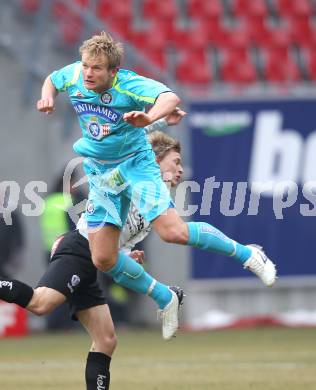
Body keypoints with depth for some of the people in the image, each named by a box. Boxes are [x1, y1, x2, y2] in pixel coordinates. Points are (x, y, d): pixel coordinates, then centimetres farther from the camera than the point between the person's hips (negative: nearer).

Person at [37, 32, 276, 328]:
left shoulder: (128, 84, -24)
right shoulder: (74, 76, -9)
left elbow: (170, 98, -41)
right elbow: (52, 79, 16)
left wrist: (149, 118, -61)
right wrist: (48, 97, -7)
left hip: (135, 163, -5)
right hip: (99, 174, 5)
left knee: (173, 232, -22)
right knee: (103, 259, -3)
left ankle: (247, 254, 0)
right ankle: (165, 299, 20)